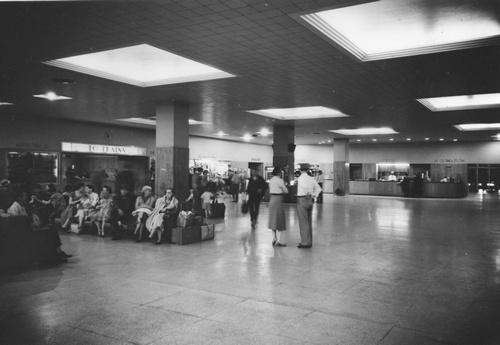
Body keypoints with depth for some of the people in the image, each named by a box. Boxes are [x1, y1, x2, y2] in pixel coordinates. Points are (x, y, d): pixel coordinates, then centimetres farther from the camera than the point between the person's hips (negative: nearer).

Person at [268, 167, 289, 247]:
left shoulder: (271, 180, 8)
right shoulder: (280, 180, -14)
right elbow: (286, 191, -8)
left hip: (272, 199, 7)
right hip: (278, 200, -7)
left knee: (273, 219, 14)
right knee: (280, 220, -1)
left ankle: (274, 239, 18)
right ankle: (279, 241, -2)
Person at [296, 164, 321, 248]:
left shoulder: (300, 179, -13)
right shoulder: (311, 178, 8)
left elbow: (306, 187, -31)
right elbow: (318, 188, 13)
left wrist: (308, 194, -15)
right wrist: (314, 195, 4)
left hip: (301, 201, -7)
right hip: (310, 201, 7)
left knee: (303, 223, -2)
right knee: (309, 223, 14)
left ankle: (305, 243, 0)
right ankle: (309, 242, 21)